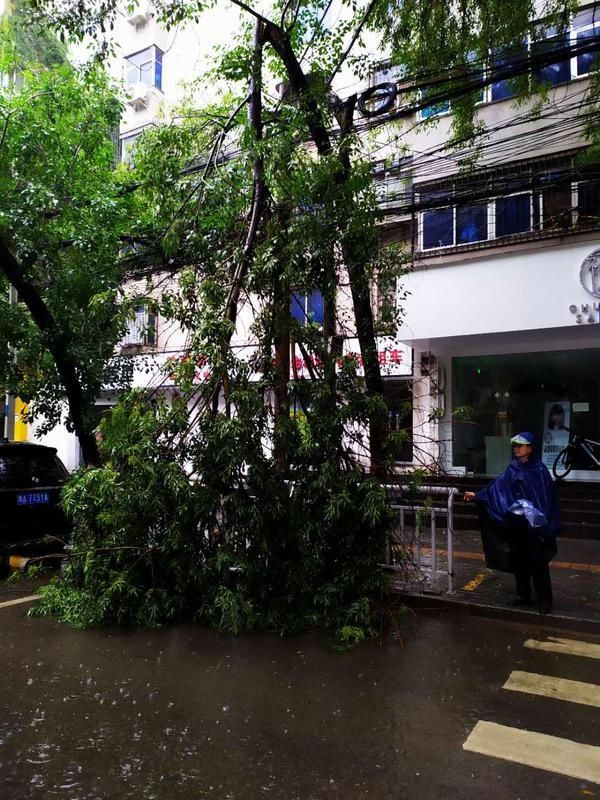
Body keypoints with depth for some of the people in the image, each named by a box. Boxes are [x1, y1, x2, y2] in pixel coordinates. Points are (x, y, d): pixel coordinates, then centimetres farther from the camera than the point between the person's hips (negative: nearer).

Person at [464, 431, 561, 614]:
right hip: (516, 523, 5)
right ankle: (523, 595, 25)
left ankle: (544, 600, 10)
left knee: (538, 561, -1)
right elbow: (497, 487, 4)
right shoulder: (512, 468, 6)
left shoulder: (539, 469, -7)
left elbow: (549, 497, -7)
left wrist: (548, 523, -11)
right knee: (518, 559, 11)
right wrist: (477, 495, -4)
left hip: (535, 524, -5)